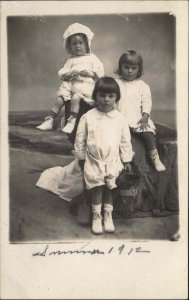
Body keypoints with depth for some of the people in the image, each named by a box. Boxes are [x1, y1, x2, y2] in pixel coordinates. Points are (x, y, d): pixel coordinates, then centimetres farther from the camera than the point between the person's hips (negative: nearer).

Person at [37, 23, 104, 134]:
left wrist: (89, 73, -14)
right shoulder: (71, 60, 18)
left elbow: (100, 72, 2)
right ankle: (49, 120, -8)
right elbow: (62, 74, 9)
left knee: (75, 97, -32)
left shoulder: (92, 58, 10)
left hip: (86, 84, -4)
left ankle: (72, 121, -31)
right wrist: (70, 74, -12)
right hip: (71, 84, 4)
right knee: (60, 99, -12)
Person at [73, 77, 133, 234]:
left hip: (113, 161, 1)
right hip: (94, 160, -1)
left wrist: (126, 160, 5)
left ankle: (108, 215, 23)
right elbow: (80, 140, 1)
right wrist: (81, 158, 4)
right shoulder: (87, 117, -6)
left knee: (110, 187, 7)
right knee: (97, 187, 0)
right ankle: (96, 216, 16)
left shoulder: (120, 118, -2)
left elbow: (125, 141, 4)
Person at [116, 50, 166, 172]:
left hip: (138, 118, 0)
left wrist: (145, 116, -12)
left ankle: (155, 158, -8)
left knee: (148, 132, -20)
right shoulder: (116, 83, 11)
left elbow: (147, 101, 3)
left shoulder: (142, 85, 9)